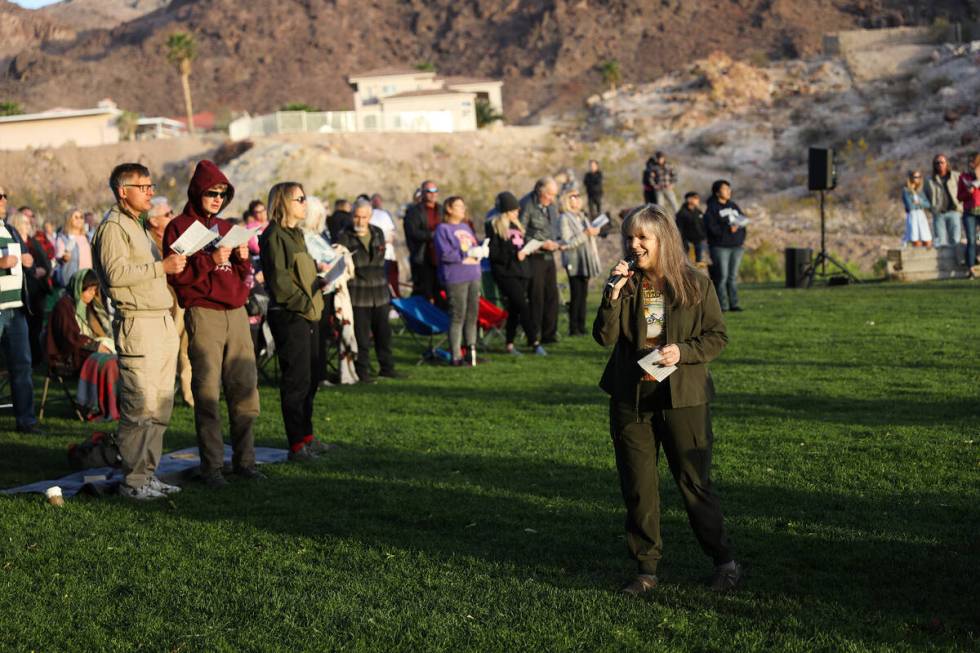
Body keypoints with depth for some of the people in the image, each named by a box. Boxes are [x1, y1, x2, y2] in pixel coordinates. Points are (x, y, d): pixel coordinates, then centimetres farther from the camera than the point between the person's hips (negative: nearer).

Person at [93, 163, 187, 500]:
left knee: (160, 406, 9)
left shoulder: (136, 225, 23)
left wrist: (172, 267, 14)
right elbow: (116, 273, -20)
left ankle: (149, 473, 15)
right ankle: (133, 480, -3)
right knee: (140, 406, -9)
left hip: (162, 322, 10)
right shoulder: (113, 226, -7)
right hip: (137, 324, -10)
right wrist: (161, 267, -18)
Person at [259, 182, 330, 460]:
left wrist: (320, 283, 7)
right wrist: (305, 303, -18)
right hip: (288, 315, -9)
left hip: (307, 315, 10)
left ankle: (306, 435, 24)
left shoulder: (296, 234, 18)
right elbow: (279, 281, -18)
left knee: (311, 377, 14)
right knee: (296, 379, -6)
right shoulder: (274, 236, -11)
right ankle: (297, 444, -1)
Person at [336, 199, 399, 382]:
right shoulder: (345, 236, -4)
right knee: (361, 334, -3)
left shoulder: (378, 233, 12)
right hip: (358, 293, -5)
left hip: (379, 292, 5)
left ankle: (387, 367, 22)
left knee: (383, 331, 11)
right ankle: (363, 370, 6)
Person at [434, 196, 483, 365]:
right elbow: (445, 253, -16)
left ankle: (471, 351, 17)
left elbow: (476, 247, 21)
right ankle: (456, 356, -2)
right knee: (458, 316, -7)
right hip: (456, 278, -8)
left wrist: (478, 252, -2)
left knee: (472, 315, 9)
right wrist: (467, 254, -14)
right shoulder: (443, 229, -5)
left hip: (473, 276, 8)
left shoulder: (466, 227, 19)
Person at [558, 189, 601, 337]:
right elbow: (567, 243, -17)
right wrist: (585, 234, -20)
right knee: (576, 295, -8)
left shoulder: (582, 217, 16)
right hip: (574, 262, -7)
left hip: (585, 262, 7)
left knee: (583, 294, 7)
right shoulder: (564, 219, -9)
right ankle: (573, 328, -4)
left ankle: (581, 326, 11)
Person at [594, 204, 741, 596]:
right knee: (638, 488, 7)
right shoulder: (626, 285, 3)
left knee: (694, 483, 0)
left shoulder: (695, 285, -3)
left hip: (682, 398, -3)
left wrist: (682, 351, -16)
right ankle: (647, 568, 17)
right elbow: (605, 337, -6)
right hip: (630, 400, 3)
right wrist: (614, 294, -17)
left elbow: (717, 337, 0)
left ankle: (724, 562, 15)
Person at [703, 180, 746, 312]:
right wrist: (728, 229, -21)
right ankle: (722, 305, -5)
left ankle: (734, 303, 7)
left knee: (733, 276, 6)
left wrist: (741, 237, 4)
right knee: (722, 275, -8)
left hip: (737, 246, 6)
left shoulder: (734, 206, 19)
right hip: (720, 247, -6)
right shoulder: (712, 208, -3)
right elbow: (711, 228, -12)